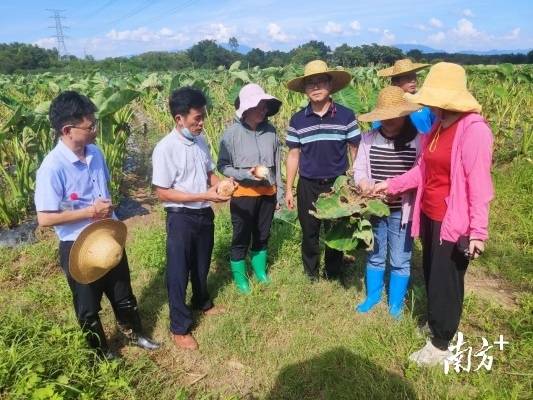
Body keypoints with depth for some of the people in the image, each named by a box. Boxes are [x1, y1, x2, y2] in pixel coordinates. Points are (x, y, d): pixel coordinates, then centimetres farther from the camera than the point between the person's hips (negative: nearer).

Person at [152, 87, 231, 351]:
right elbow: (162, 193, -19)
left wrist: (219, 183, -9)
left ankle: (202, 303, 50)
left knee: (202, 264, 25)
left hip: (204, 214, 7)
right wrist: (204, 196, -23)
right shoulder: (165, 148, -19)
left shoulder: (200, 141, 1)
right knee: (178, 272, 8)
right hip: (181, 218, -6)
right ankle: (180, 328, 24)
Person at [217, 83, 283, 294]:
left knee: (262, 235, 19)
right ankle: (240, 278, 30)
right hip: (243, 194, -3)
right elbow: (223, 166, -9)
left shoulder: (270, 131, -3)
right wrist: (247, 174, -22)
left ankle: (260, 271, 40)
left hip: (267, 193, 4)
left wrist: (279, 192, 7)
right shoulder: (232, 133, -13)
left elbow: (277, 164, 4)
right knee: (241, 238, 10)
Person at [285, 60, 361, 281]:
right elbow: (293, 155, 4)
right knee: (309, 234, 12)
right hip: (308, 186, 1)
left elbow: (356, 151, 0)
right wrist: (288, 189, 3)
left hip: (338, 184, -1)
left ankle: (334, 276, 31)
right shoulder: (297, 120, -1)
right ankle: (311, 277, 30)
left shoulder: (346, 116, -5)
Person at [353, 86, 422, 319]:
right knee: (374, 256, 19)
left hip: (401, 211, -3)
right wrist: (363, 181, -19)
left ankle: (396, 305, 32)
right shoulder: (368, 138, 0)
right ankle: (373, 296, 40)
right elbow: (358, 169, 3)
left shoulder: (419, 141, -10)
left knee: (400, 261, 11)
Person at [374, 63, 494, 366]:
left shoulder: (474, 129, -19)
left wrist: (478, 231, -19)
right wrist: (390, 185, 8)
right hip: (430, 215, 8)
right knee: (431, 275, 20)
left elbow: (479, 185, -20)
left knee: (446, 281, 5)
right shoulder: (438, 127, 7)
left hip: (454, 221, -8)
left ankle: (441, 345, 24)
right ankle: (435, 325, 42)